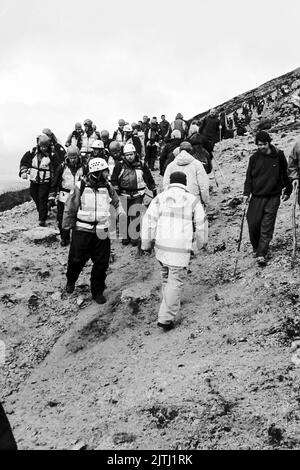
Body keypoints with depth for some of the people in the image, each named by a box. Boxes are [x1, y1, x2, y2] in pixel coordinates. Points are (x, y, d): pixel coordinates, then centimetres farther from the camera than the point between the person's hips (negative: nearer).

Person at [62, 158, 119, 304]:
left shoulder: (108, 187, 3)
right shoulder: (81, 187, -8)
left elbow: (117, 204, 18)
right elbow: (70, 208, -1)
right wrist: (67, 226, 3)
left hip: (102, 232, 3)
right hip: (82, 231, -3)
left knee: (102, 263, 4)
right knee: (76, 260, 8)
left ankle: (97, 291, 21)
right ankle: (70, 281, 39)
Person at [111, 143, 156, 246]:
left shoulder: (141, 165, 0)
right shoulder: (120, 165, -2)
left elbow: (149, 179, 9)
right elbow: (114, 179, 5)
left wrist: (154, 191, 12)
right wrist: (117, 189, -2)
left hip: (137, 195, -1)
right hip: (124, 194, 1)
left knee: (135, 216, -4)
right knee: (124, 216, 5)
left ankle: (134, 237, 7)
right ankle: (125, 237, 16)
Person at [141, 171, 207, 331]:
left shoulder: (160, 198, 5)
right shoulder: (192, 200, 3)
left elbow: (148, 221, 1)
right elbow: (201, 223, 8)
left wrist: (146, 243, 10)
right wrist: (201, 242, 24)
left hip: (161, 246, 3)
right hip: (181, 249, -3)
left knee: (166, 278, 23)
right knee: (176, 282, 2)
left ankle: (170, 305, 40)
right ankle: (166, 318, -1)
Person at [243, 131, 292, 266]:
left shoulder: (279, 156, 2)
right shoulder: (254, 158, 4)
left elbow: (284, 174, 12)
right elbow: (249, 176, 7)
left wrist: (287, 191, 17)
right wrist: (246, 193, -5)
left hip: (273, 197, -1)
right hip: (256, 197, 2)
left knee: (267, 228, -5)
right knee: (253, 224, -1)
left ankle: (261, 255, -1)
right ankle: (256, 248, 24)